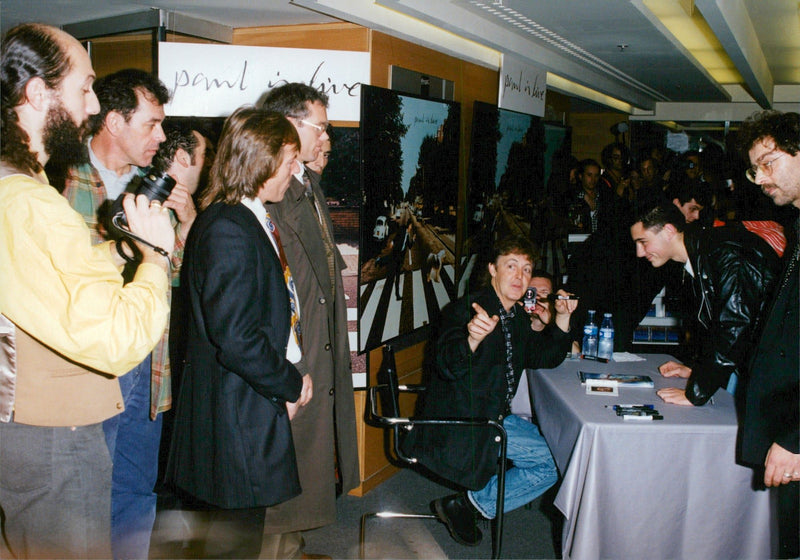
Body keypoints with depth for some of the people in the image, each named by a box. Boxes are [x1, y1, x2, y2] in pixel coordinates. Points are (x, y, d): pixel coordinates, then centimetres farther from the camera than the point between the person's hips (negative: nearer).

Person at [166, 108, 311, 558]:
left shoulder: (255, 220, 11)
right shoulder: (227, 230, -21)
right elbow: (235, 337, -25)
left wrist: (295, 371, 5)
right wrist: (290, 385, -12)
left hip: (262, 398, 10)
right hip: (239, 415, -10)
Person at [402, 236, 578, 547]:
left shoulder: (518, 318, 11)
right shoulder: (464, 309, -15)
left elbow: (545, 358, 18)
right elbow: (447, 365, -27)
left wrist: (562, 318, 3)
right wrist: (473, 338, -48)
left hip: (494, 416, 9)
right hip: (461, 425, -9)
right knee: (551, 461, -14)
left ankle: (475, 502, 9)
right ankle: (465, 505, -3)